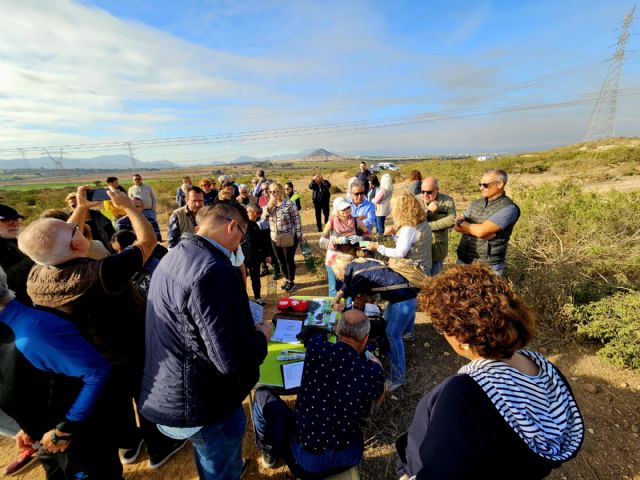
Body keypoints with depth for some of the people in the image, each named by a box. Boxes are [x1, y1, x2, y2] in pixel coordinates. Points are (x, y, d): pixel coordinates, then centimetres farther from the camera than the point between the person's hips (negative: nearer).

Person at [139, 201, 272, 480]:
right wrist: (262, 335, -12)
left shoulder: (173, 256, 0)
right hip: (200, 406, -8)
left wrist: (245, 322, 14)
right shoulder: (215, 271, -32)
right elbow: (231, 359, -32)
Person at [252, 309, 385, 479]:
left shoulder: (316, 347, -21)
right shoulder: (373, 372, -19)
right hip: (350, 456, 2)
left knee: (263, 394, 16)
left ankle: (270, 453, 39)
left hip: (307, 460, -2)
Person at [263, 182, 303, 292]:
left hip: (289, 238, -6)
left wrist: (299, 236, -10)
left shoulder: (289, 204, -15)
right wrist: (269, 206, -19)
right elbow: (264, 217, -5)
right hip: (275, 238, 6)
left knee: (289, 260, 8)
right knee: (281, 260, 18)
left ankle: (291, 281, 28)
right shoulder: (269, 205, 5)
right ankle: (286, 279, 38)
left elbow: (297, 220, -12)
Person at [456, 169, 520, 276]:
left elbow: (481, 231, -23)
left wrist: (460, 222, -8)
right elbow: (456, 226, 1)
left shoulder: (509, 208, -13)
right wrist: (476, 228, -16)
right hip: (463, 258, 6)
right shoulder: (475, 203, 6)